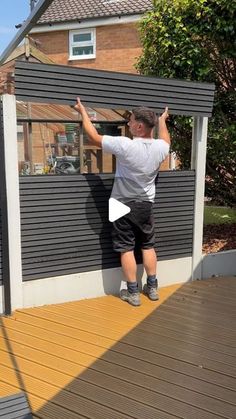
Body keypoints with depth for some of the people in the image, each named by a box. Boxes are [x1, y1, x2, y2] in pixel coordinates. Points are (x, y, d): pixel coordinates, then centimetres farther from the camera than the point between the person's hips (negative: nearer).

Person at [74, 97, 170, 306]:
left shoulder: (125, 145, -23)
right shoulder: (160, 148, -7)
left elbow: (94, 137, -10)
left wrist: (83, 112, 4)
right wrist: (162, 121, 38)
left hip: (124, 205, -5)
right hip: (146, 204, 5)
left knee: (127, 249, 5)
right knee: (148, 246, 16)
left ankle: (133, 293, 12)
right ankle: (152, 288, 25)